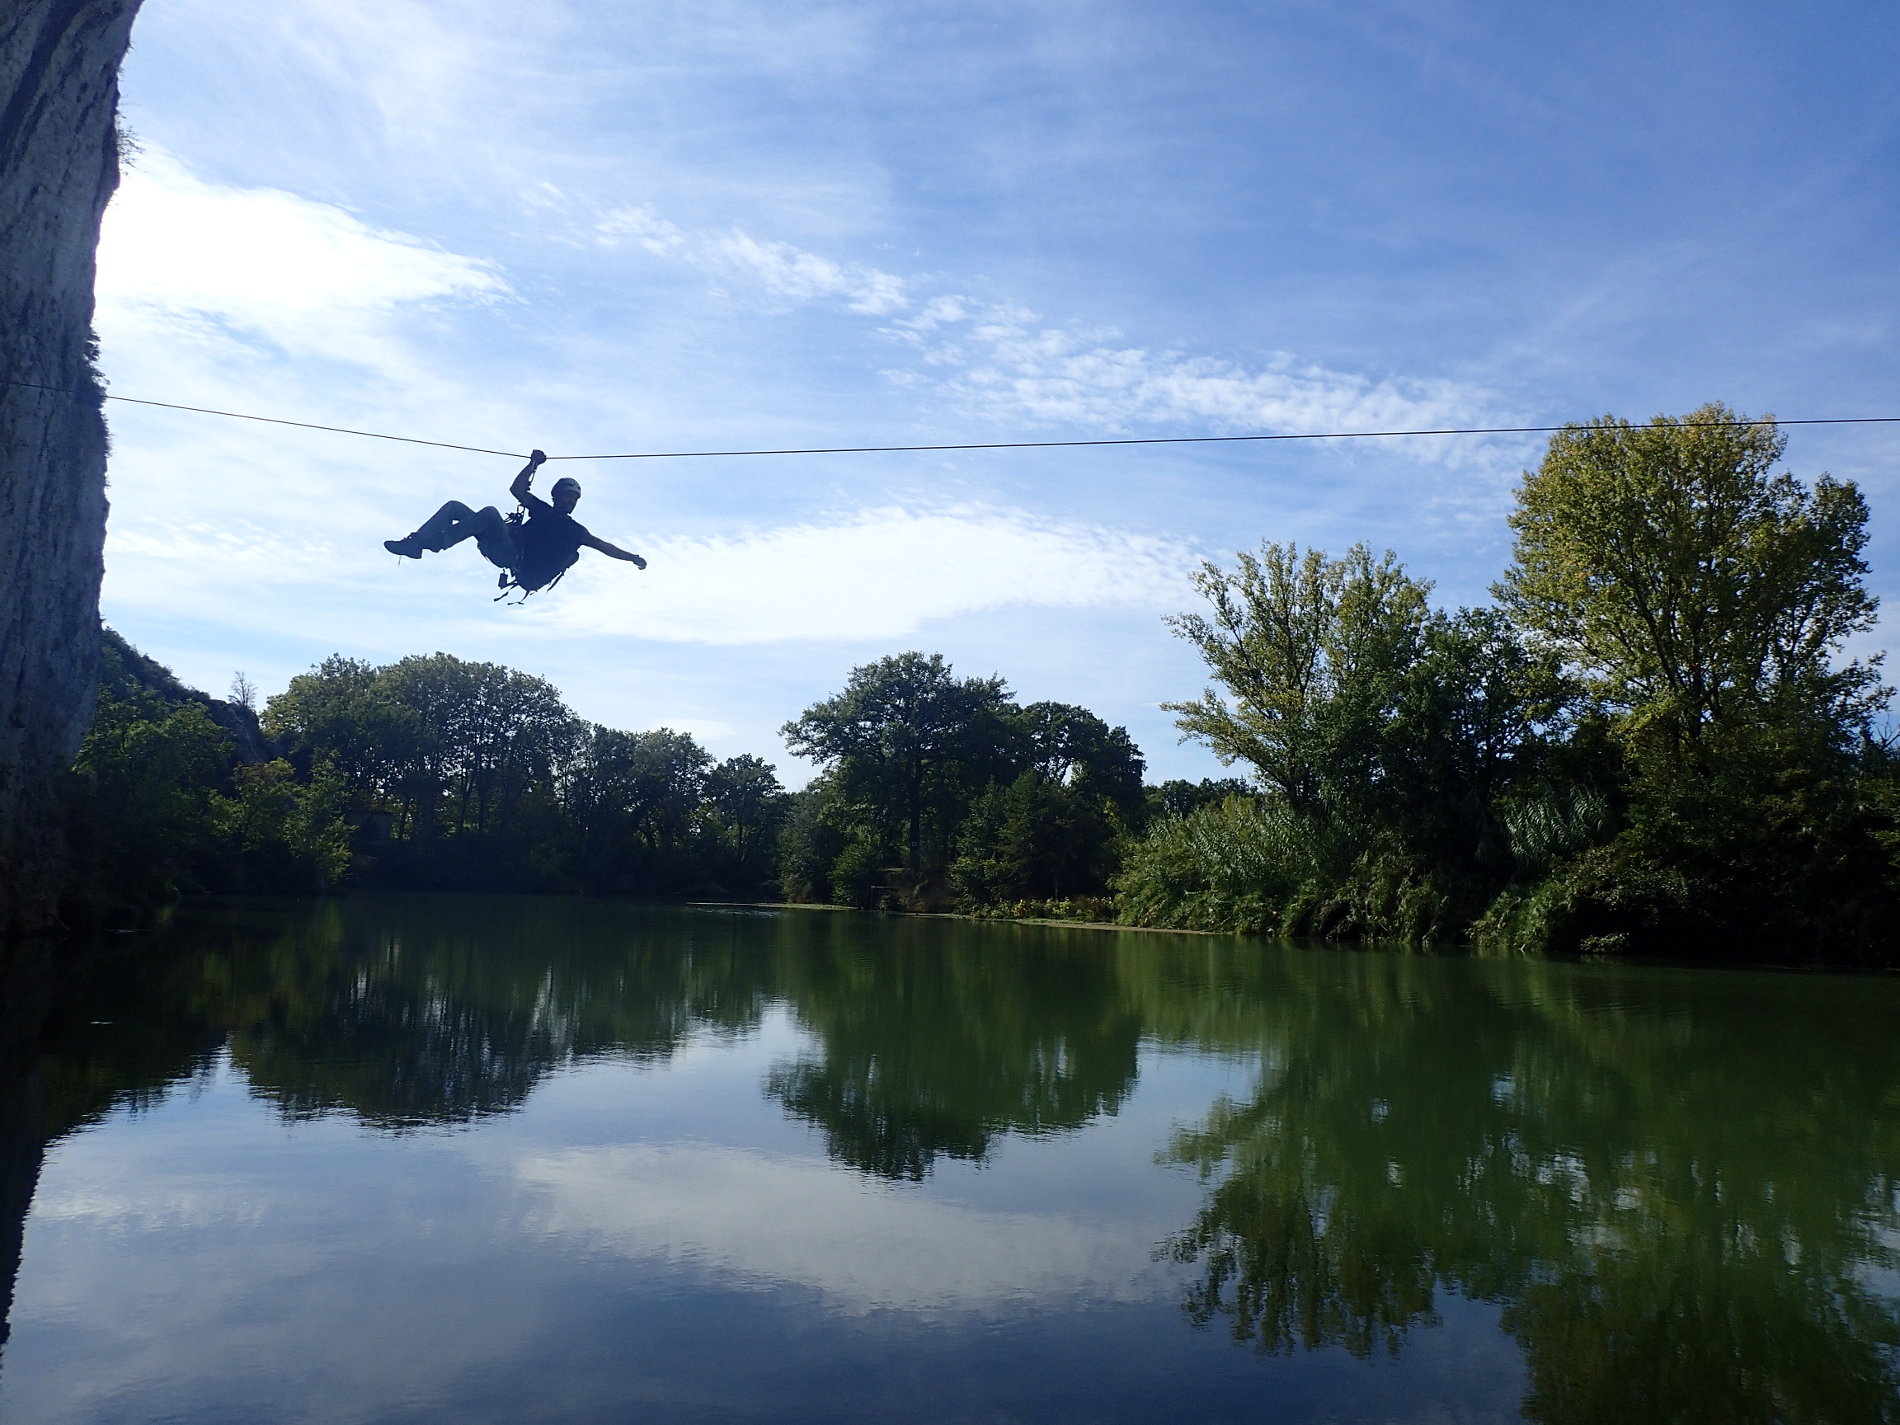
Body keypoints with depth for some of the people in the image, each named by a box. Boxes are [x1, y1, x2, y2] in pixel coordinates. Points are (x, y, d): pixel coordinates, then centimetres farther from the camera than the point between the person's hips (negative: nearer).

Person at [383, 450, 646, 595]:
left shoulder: (575, 531, 10)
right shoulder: (543, 510, 25)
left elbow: (603, 546, 4)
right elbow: (517, 489, 20)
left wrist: (632, 557, -3)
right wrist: (533, 464, 13)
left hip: (516, 560, -6)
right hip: (502, 551, 6)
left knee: (491, 512, -31)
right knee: (455, 507, 0)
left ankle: (436, 542, -30)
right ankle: (415, 543, -15)